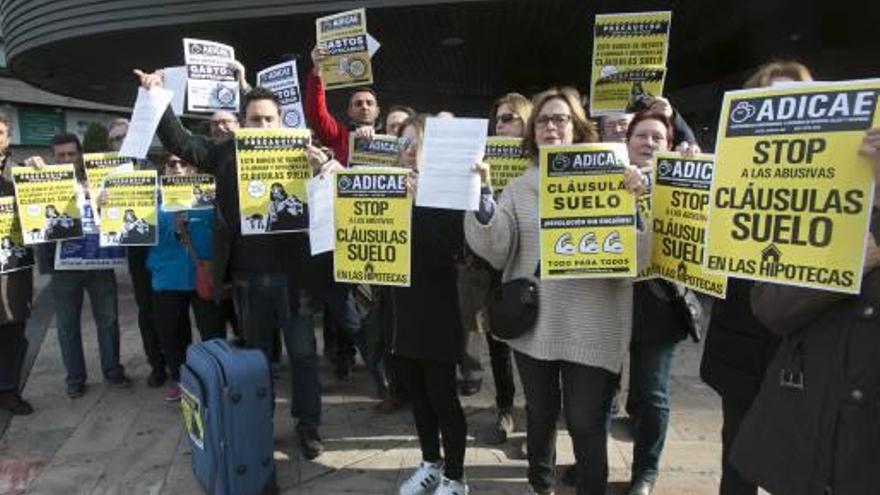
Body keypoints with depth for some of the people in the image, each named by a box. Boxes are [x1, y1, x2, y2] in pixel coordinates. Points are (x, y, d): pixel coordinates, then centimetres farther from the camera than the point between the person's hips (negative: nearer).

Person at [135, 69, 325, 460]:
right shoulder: (227, 153, 5)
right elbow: (179, 142, 6)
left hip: (289, 272, -2)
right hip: (247, 275, 2)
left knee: (302, 352, 8)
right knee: (256, 353, 16)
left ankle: (308, 424, 22)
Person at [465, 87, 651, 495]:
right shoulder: (519, 187, 5)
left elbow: (636, 257, -9)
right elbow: (496, 251, -7)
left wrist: (632, 201, -24)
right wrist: (482, 197, -18)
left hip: (590, 329, -3)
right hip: (533, 324, 3)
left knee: (585, 423, 6)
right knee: (540, 415, 20)